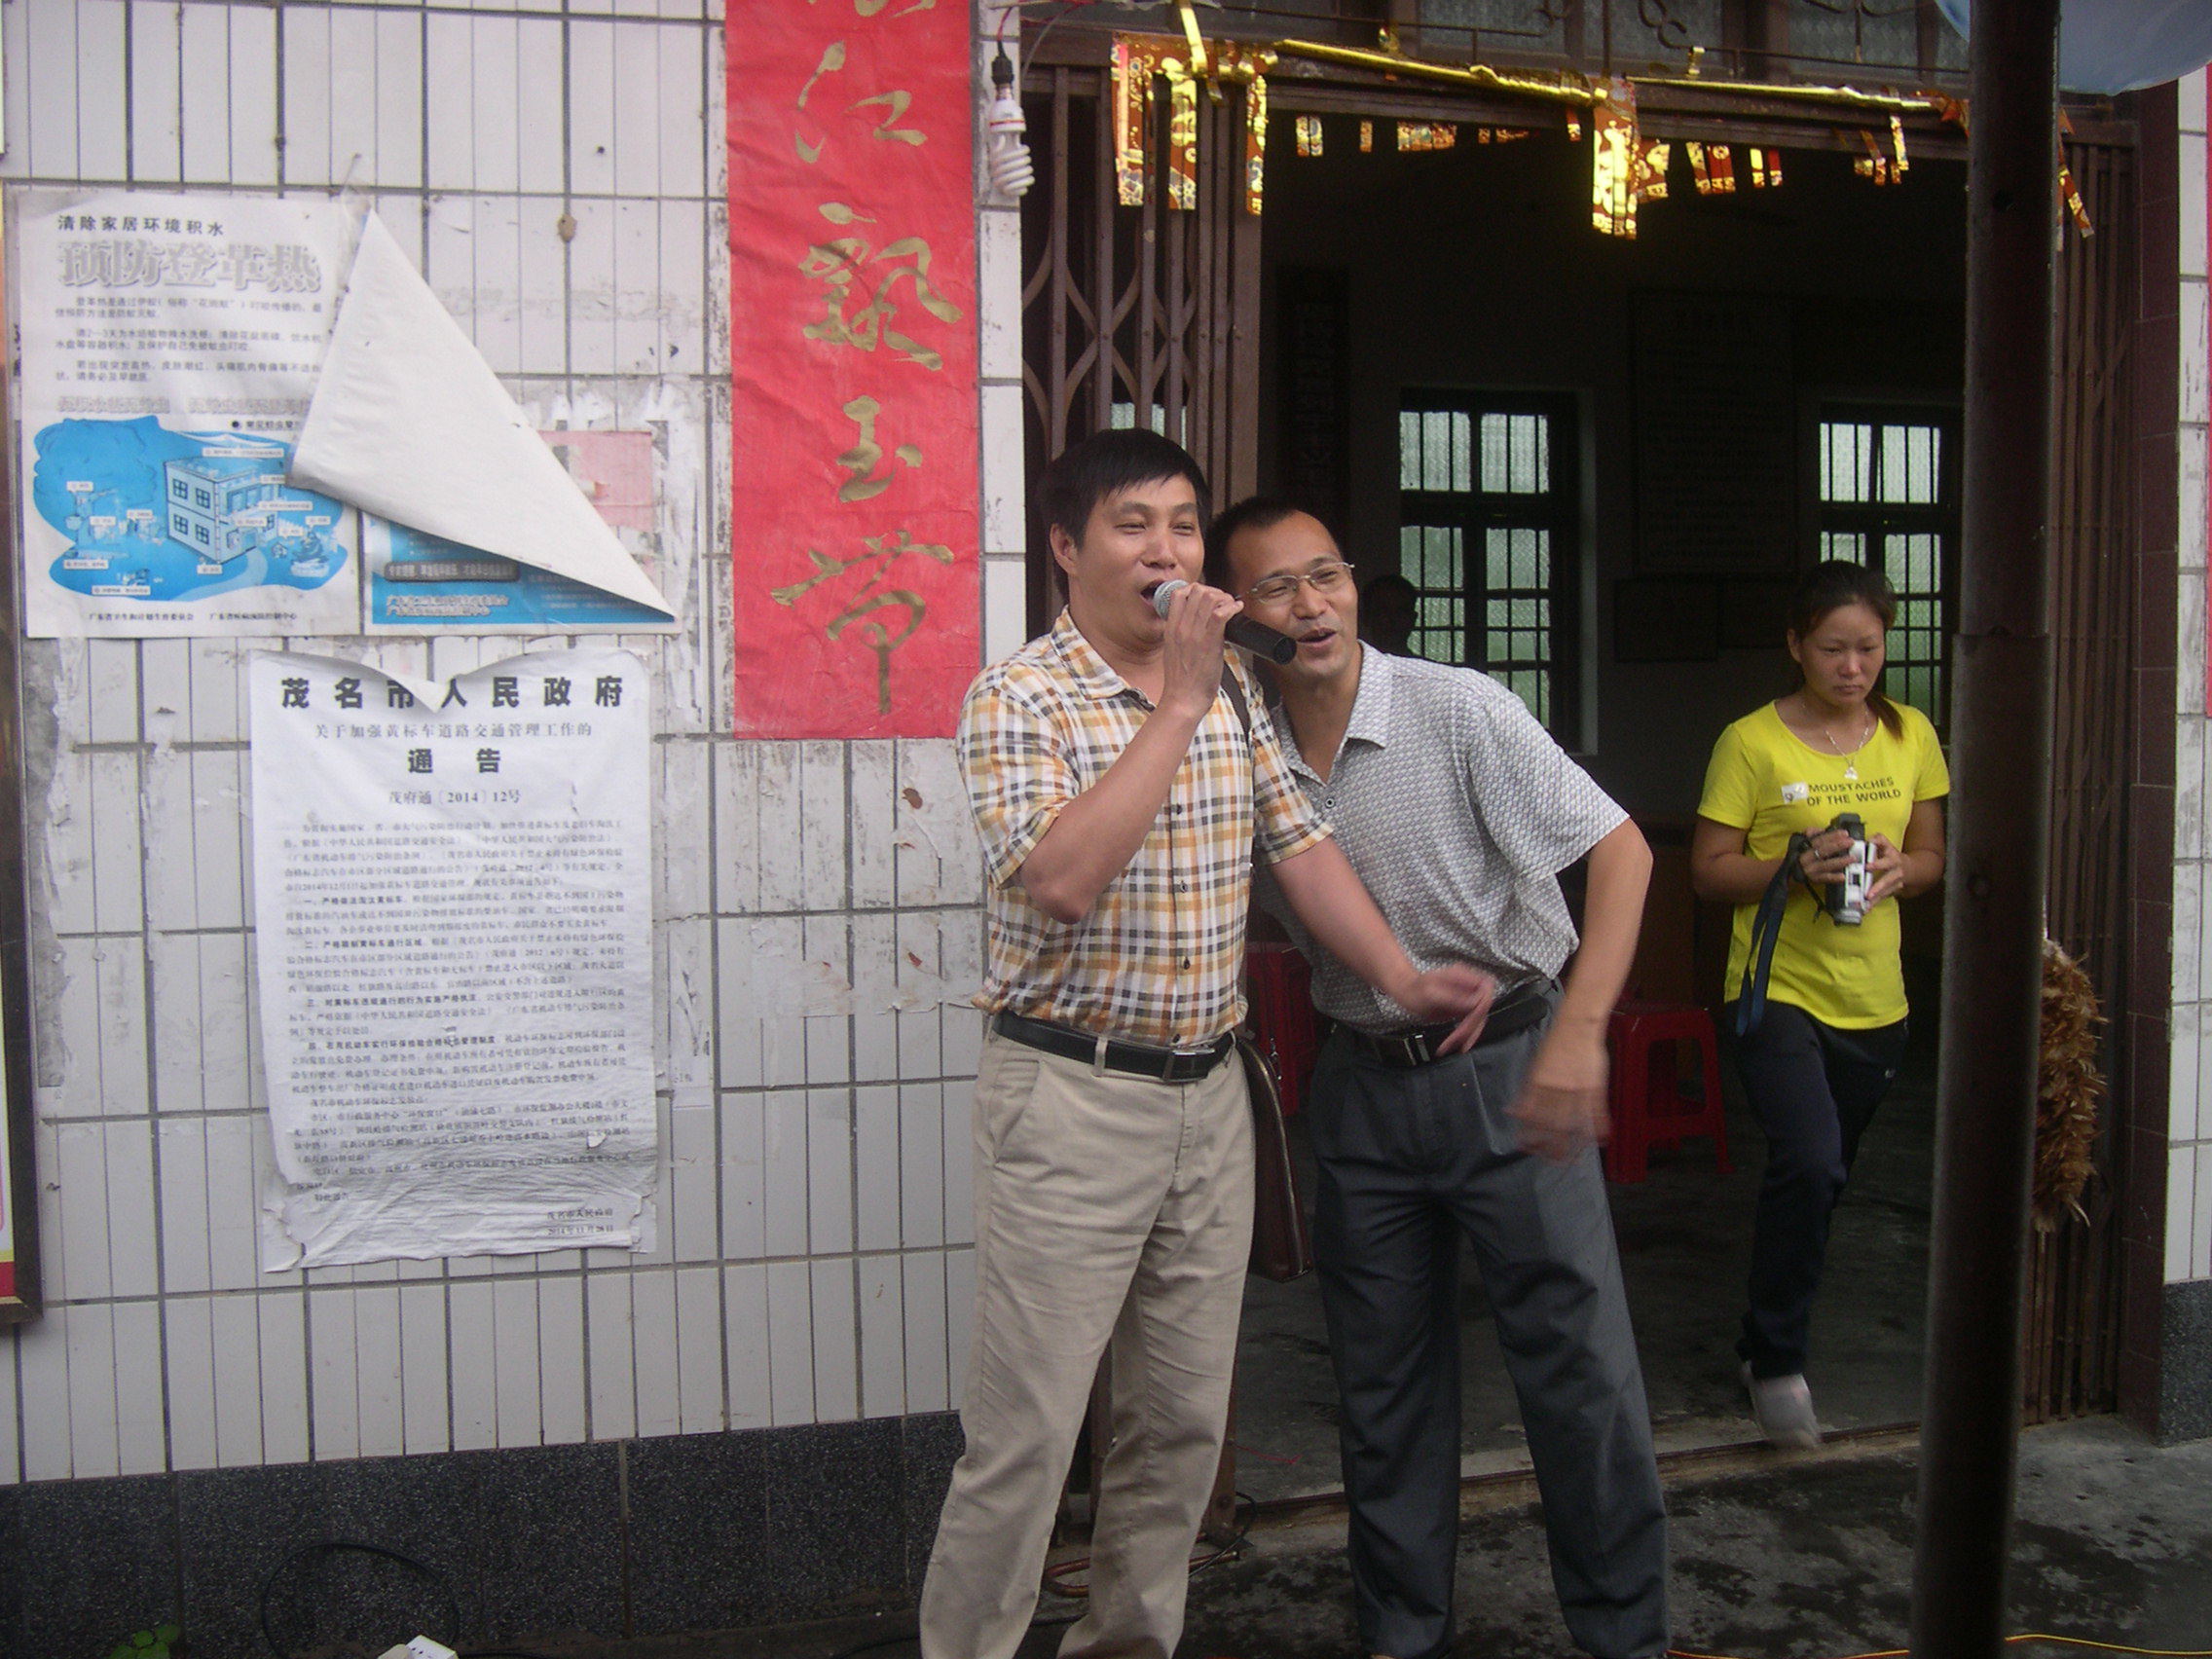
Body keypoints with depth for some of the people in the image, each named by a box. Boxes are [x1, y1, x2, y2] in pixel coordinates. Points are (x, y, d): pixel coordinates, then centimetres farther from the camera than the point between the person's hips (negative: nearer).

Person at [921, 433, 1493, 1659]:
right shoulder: (1016, 698, -11)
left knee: (1184, 1418, 15)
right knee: (1025, 1433, 0)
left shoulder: (1234, 694, 9)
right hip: (1070, 1097, -6)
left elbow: (1302, 847, 12)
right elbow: (1061, 876, -26)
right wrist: (1176, 704, -22)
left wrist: (1401, 978, 2)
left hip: (1209, 1093, 6)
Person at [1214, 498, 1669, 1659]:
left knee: (1578, 1361, 1)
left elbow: (1620, 849, -17)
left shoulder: (1459, 710, -14)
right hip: (1365, 1082, 4)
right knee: (1384, 1376, 13)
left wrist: (1579, 1032, -26)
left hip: (1507, 1066, -4)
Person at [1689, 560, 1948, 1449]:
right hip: (1778, 987, -5)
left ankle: (1766, 1340, 34)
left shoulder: (1911, 736, 6)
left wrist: (1899, 869, -9)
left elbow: (1933, 855, 13)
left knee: (1822, 1178, 14)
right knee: (1809, 1162, -21)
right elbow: (1707, 869, -5)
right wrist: (1794, 870, -21)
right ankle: (1777, 1360, -3)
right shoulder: (1751, 742, -7)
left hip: (1873, 999, 5)